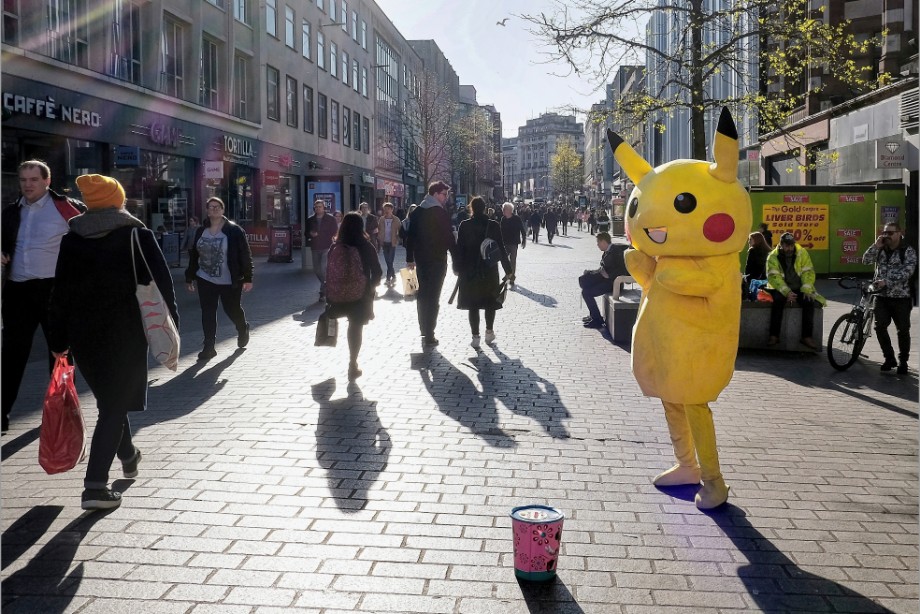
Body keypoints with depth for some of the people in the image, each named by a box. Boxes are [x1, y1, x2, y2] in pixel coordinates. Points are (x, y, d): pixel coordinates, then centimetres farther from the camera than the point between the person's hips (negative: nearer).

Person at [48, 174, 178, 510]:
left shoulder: (71, 240, 5)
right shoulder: (137, 235, -5)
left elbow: (61, 292, 5)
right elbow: (161, 283, -10)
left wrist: (59, 340, 10)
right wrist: (169, 326, -3)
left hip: (83, 333, 4)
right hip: (125, 332, -4)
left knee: (110, 398, 22)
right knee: (115, 405, -1)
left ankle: (128, 455, 43)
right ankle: (95, 485, -11)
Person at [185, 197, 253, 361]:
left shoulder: (234, 231, -8)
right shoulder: (201, 232, 6)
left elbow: (246, 255, -9)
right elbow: (194, 255, 12)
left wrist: (248, 278, -13)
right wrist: (190, 278, 10)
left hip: (230, 281, -4)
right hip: (205, 280, 4)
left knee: (233, 310, 8)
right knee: (207, 313, 1)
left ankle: (243, 329, 40)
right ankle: (209, 347, 7)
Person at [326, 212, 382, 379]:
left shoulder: (336, 247, -6)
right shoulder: (366, 247, -11)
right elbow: (377, 272, -8)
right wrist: (371, 287, 10)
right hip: (361, 295, -1)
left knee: (353, 325, 19)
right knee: (356, 327, 7)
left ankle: (353, 364, 17)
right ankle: (352, 365, 9)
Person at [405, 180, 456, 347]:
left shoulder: (416, 212, 7)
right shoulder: (441, 213, -12)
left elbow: (410, 236, 8)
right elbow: (449, 237, -14)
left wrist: (410, 258, 13)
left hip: (421, 259, 6)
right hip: (437, 260, -6)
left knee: (422, 294, 17)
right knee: (433, 296, -3)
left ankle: (424, 331, 27)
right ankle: (429, 335, -2)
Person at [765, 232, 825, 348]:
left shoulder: (802, 253, 0)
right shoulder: (773, 257, -6)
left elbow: (808, 272, -3)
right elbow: (773, 277, -16)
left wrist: (807, 289, -18)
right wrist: (787, 292, -28)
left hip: (799, 288, 2)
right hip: (780, 289, -2)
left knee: (809, 301, -26)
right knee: (778, 300, -33)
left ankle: (807, 336, -20)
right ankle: (774, 335, -29)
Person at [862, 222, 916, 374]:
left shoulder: (908, 251, -5)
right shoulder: (880, 250, 10)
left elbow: (907, 272, -17)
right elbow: (866, 260, -2)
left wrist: (886, 281, -26)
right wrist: (876, 245, -13)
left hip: (901, 297, -4)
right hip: (882, 296, 4)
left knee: (903, 330, 2)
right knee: (880, 327, -3)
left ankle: (903, 361, 15)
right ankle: (889, 358, 12)